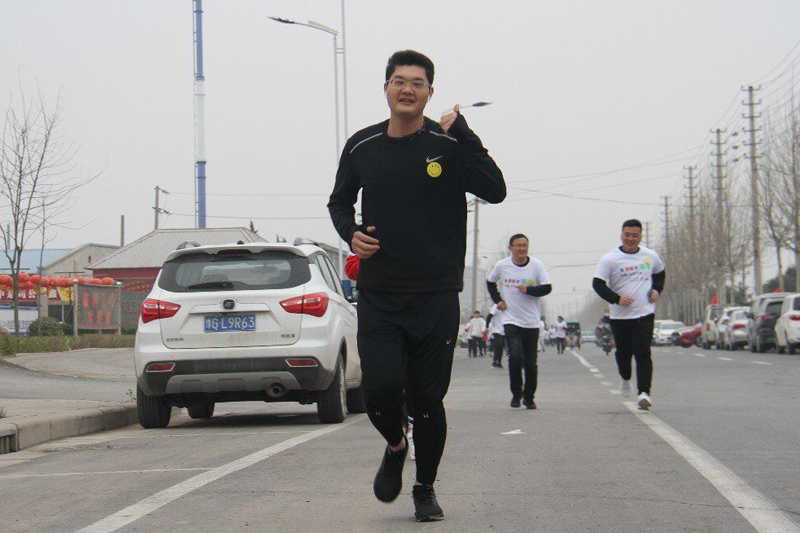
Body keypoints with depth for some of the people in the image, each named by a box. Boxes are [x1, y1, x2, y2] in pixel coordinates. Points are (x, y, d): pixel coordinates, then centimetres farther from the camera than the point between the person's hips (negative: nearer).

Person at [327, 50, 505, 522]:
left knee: (428, 399, 2)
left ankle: (426, 489, 23)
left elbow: (494, 190, -17)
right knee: (381, 389, -12)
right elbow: (340, 200, 21)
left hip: (436, 297, -1)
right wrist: (350, 232, 1)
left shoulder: (449, 144, -3)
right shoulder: (362, 147, 5)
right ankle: (395, 447, 23)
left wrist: (462, 134, -23)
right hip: (378, 297, 1)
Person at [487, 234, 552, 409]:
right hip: (511, 320, -1)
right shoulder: (502, 266, -1)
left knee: (530, 363, 5)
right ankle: (516, 393, 1)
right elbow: (490, 282, 17)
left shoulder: (537, 265, -4)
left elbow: (547, 288, -5)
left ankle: (529, 397, 23)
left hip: (532, 321, 1)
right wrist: (497, 300, 5)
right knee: (515, 356, -18)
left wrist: (528, 290, -19)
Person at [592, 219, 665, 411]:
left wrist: (657, 290, 8)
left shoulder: (651, 256, 6)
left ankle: (644, 392, -14)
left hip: (645, 314, 0)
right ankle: (625, 378, 41)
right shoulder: (610, 259, -5)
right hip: (620, 316, 0)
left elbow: (660, 273, 26)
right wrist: (616, 299, -19)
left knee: (642, 352, -12)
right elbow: (597, 283, -8)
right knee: (623, 352, 10)